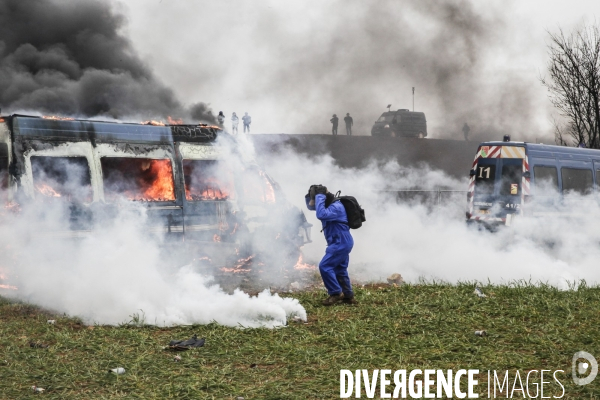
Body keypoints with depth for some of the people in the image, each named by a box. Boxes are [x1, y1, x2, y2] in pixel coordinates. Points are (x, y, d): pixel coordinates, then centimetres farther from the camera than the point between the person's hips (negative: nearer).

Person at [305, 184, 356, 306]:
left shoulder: (336, 207, -20)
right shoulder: (329, 204, 11)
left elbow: (321, 215, -37)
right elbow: (311, 206, 22)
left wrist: (319, 196, -28)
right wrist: (309, 196, 0)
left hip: (340, 243, -11)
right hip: (342, 243, 11)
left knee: (324, 266, -12)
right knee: (340, 270, 15)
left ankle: (335, 293, -5)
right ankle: (348, 296, 22)